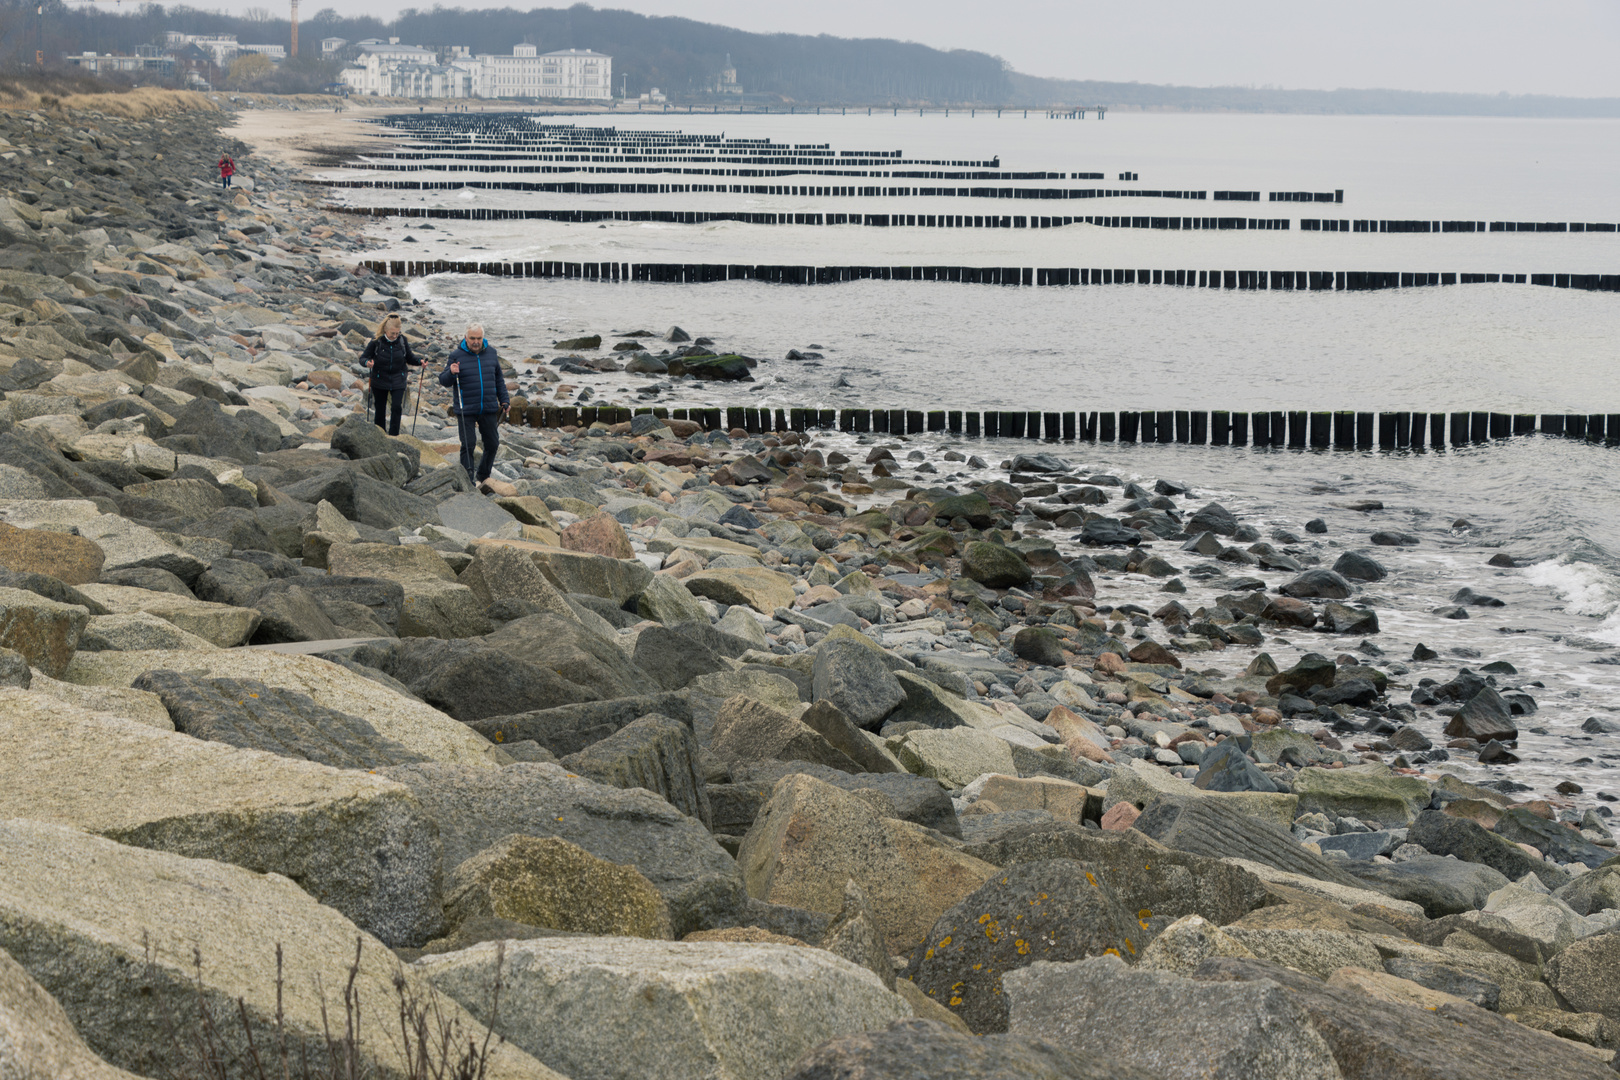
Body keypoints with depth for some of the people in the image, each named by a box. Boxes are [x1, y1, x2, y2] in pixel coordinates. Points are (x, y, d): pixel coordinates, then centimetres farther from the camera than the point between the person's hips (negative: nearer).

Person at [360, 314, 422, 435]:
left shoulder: (402, 340, -6)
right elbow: (363, 357, -8)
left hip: (398, 381, 1)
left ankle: (393, 436, -6)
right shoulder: (376, 342, -12)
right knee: (380, 410, 9)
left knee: (397, 407, -14)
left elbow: (409, 357, 6)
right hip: (379, 382, -1)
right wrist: (367, 363, -31)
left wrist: (419, 362, -14)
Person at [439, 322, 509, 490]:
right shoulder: (456, 355, -4)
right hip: (466, 410, -4)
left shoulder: (491, 353, 7)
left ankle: (482, 477, 26)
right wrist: (451, 373, -23)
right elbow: (443, 381, -2)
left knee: (492, 444, 8)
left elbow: (499, 379, 19)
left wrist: (504, 400, 15)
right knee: (468, 445, -7)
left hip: (489, 409, 4)